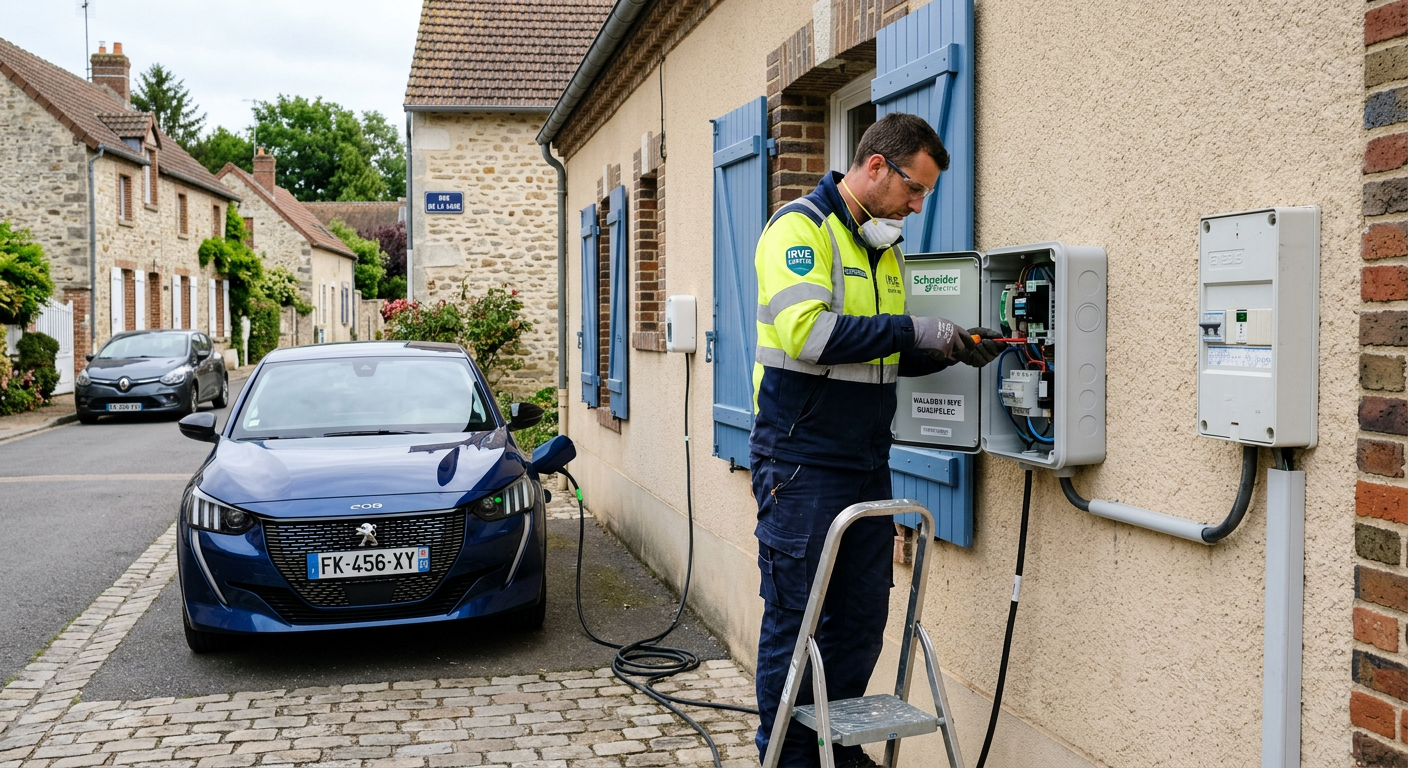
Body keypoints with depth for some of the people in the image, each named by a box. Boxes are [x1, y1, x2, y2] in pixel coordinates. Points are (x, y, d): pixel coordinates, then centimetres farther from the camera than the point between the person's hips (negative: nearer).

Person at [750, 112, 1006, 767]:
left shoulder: (884, 248, 17)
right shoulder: (800, 227, -10)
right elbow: (808, 333, -24)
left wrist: (953, 351, 4)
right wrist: (913, 330, -18)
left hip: (866, 463, 8)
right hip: (802, 461, -8)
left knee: (862, 617, 12)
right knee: (793, 620, 1)